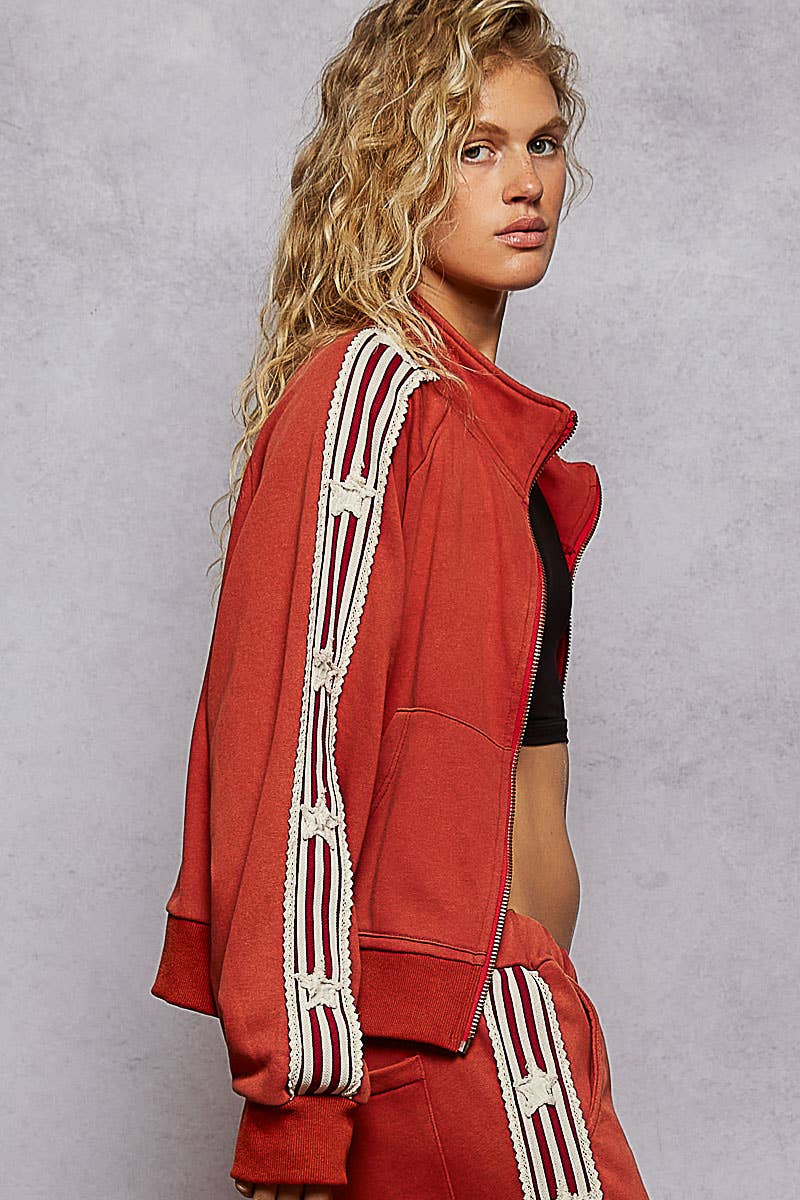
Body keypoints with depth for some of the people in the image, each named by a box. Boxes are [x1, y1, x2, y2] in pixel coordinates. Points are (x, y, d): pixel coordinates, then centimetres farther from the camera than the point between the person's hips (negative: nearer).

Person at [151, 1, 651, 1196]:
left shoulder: (482, 411, 15)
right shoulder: (373, 388, -13)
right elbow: (302, 737, -18)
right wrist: (297, 1096, -19)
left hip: (509, 980, 8)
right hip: (461, 1020, -8)